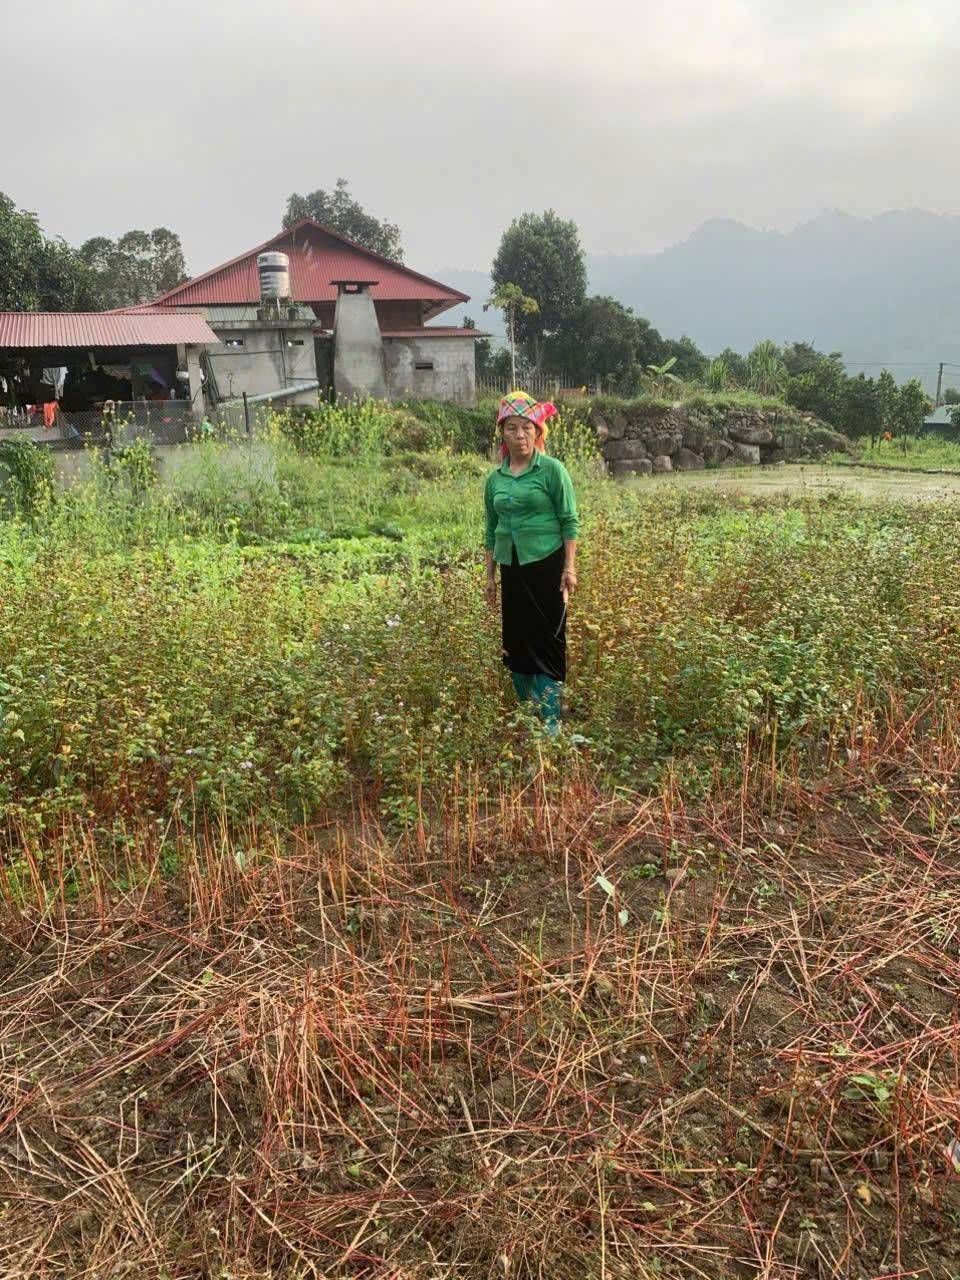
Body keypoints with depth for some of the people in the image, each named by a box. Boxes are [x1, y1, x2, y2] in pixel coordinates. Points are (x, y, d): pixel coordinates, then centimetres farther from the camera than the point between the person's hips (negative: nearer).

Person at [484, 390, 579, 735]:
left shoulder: (551, 469, -4)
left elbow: (569, 521, -5)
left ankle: (550, 722, 3)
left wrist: (569, 568, -12)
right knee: (515, 641, 8)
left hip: (546, 565, -5)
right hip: (511, 568, 5)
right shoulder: (495, 478, 9)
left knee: (547, 641, -3)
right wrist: (490, 576, 14)